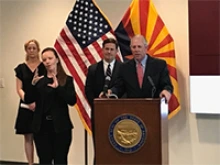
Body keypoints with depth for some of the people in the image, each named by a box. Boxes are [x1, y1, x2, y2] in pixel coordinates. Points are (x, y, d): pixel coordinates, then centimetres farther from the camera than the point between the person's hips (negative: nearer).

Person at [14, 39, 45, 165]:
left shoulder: (44, 66, 2)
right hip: (26, 107, 2)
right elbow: (19, 89, 4)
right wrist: (29, 102, -13)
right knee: (28, 137, 6)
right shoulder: (21, 68, 8)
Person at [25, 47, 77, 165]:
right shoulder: (39, 79, 8)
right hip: (41, 126, 2)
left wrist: (58, 87, -22)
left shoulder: (67, 79, 1)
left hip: (61, 126, -2)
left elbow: (72, 101, -10)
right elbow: (28, 100, 2)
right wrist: (33, 85, -15)